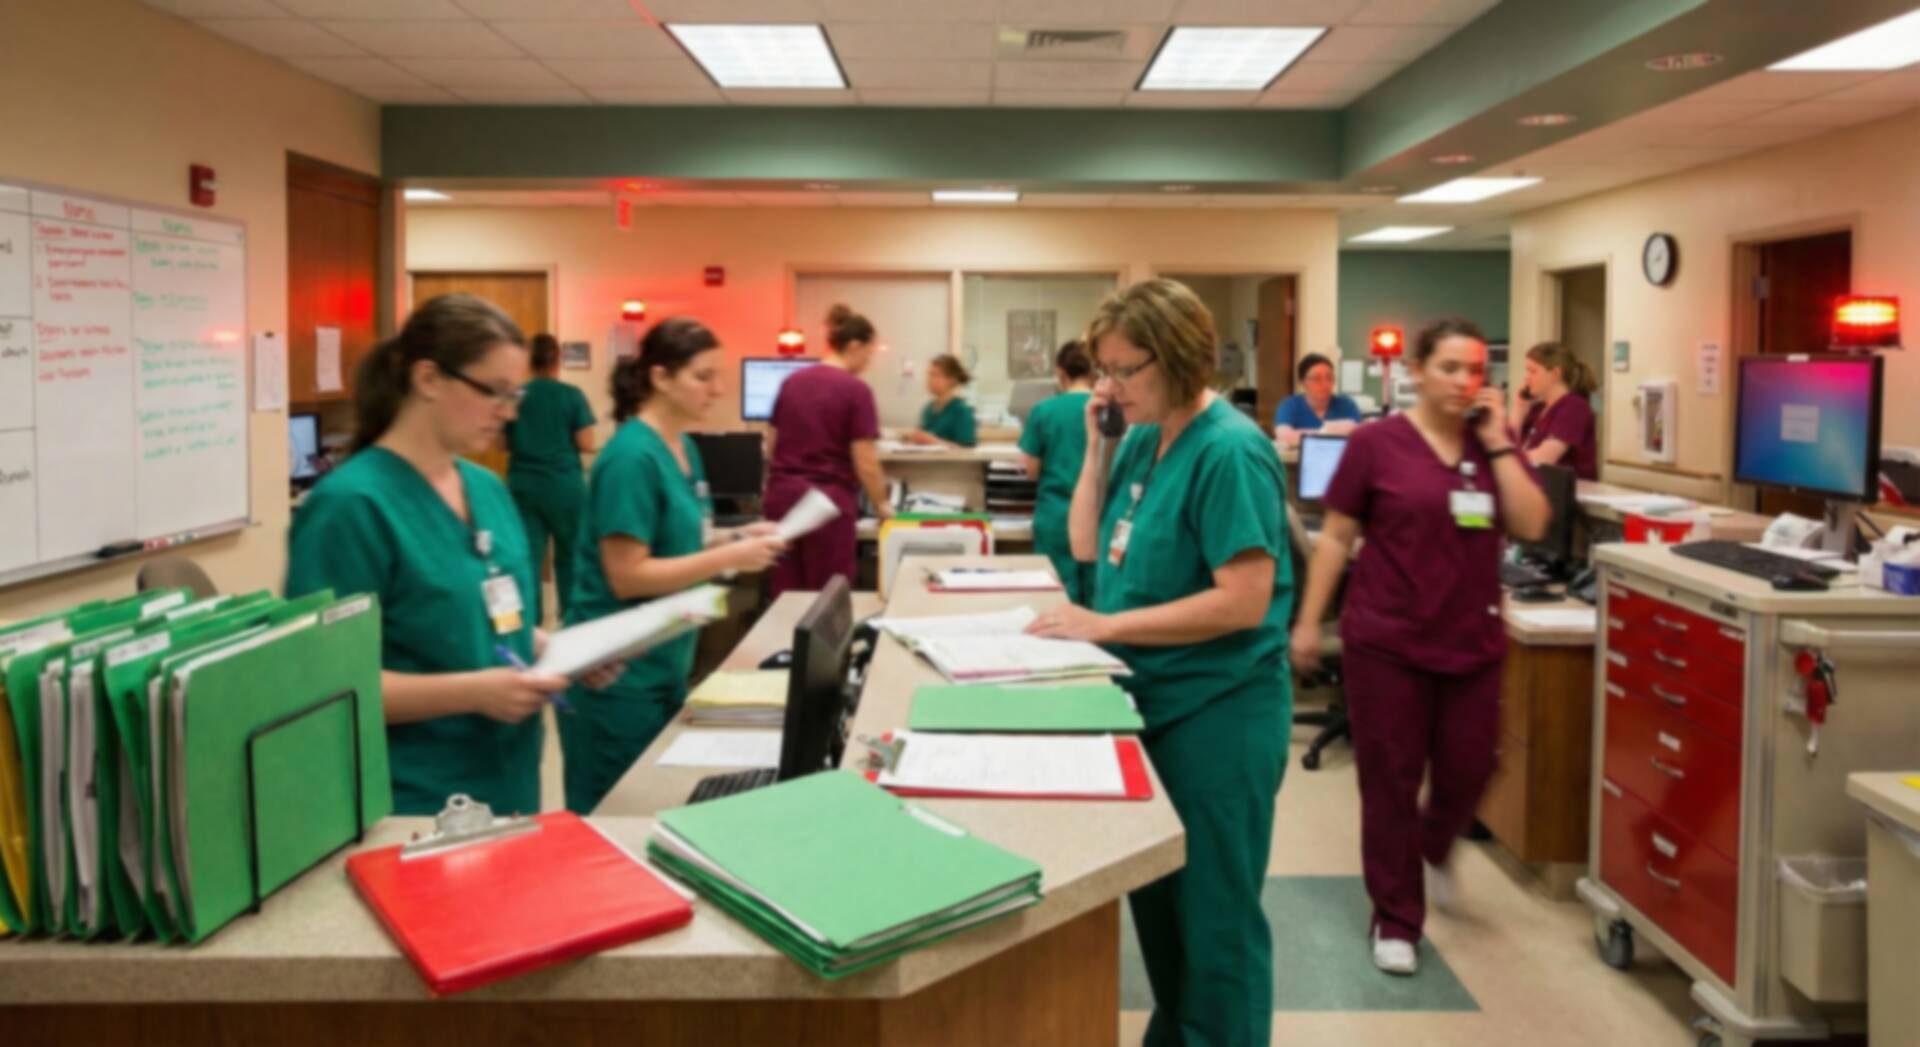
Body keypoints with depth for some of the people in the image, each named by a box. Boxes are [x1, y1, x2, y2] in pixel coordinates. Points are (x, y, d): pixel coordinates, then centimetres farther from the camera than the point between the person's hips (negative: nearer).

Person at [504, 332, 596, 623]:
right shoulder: (572, 394, -8)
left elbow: (503, 443, 3)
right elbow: (586, 445, -10)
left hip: (523, 486, 2)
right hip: (564, 486, -2)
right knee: (569, 556, 12)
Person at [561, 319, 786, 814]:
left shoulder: (685, 447, 7)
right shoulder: (632, 456, -20)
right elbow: (626, 577, -22)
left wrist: (736, 536, 1)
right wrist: (728, 558, -22)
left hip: (666, 666, 9)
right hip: (619, 676, -9)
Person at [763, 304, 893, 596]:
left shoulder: (792, 382, 9)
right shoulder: (856, 390, -10)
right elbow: (865, 464, -12)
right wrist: (881, 505, 3)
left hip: (782, 497, 6)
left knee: (787, 596, 9)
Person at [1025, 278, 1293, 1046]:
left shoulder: (1229, 452, -19)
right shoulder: (1144, 440, 6)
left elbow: (1244, 601, -24)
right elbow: (1087, 546, 10)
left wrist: (1107, 626, -22)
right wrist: (1097, 445, -2)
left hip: (1218, 716, -8)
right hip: (1153, 700, 9)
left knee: (1214, 914, 5)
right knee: (1154, 894, 21)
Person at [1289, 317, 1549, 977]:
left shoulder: (1495, 446, 5)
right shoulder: (1377, 443, -7)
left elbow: (1532, 527, -6)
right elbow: (1336, 537, -3)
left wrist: (1498, 443, -10)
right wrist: (1308, 621, -4)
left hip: (1473, 642, 4)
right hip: (1387, 641, -4)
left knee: (1468, 773, 11)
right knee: (1390, 782, 4)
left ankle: (1434, 849, 45)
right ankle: (1396, 920, 20)